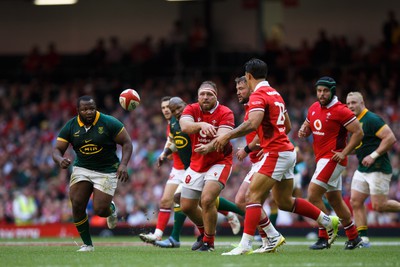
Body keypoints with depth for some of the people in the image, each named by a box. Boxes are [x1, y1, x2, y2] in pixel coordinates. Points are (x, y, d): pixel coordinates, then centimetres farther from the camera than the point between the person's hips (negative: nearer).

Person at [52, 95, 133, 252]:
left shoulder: (109, 123, -12)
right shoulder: (71, 127, -4)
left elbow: (126, 142, -7)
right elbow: (57, 149, -3)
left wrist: (123, 165, -21)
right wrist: (60, 160, -28)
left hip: (106, 171, -3)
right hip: (82, 168, 3)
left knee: (100, 210, -12)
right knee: (77, 205, -13)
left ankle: (111, 209, 29)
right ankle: (87, 244, 3)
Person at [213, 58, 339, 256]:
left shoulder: (258, 95, -12)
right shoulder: (275, 94, 16)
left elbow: (252, 124, -28)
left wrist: (227, 136, -23)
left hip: (275, 154, -9)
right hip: (287, 152, 9)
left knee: (253, 196, -13)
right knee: (284, 202, 19)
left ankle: (245, 245, -21)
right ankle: (328, 221, 26)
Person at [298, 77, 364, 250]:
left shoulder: (340, 111, -15)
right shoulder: (314, 108, 9)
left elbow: (358, 133, -14)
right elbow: (307, 125, 24)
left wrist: (344, 153, -18)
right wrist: (303, 131, 0)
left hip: (332, 159, -9)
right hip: (321, 158, 9)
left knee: (313, 195, -16)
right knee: (334, 200, 15)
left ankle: (324, 238, -10)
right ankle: (353, 237, 27)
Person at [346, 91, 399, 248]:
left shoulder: (372, 119, -14)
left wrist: (373, 155, -22)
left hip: (378, 169, -9)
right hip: (362, 169, 9)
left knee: (378, 205, -10)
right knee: (355, 201, 1)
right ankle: (363, 238, 2)